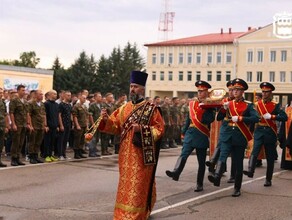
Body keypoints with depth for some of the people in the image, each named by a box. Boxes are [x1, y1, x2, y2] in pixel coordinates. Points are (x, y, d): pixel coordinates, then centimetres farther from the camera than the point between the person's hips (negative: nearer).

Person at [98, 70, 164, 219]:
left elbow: (159, 129, -9)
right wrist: (106, 119, -13)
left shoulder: (151, 108, -5)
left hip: (142, 153, -5)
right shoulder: (124, 108, 10)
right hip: (126, 152, 5)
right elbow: (115, 126, 7)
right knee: (127, 183, 13)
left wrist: (141, 129, -22)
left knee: (139, 183, -3)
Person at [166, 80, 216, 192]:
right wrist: (184, 132, 16)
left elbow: (210, 119, -18)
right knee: (184, 154, -18)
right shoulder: (192, 103, 12)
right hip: (190, 133, 3)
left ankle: (199, 184, 11)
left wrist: (203, 107, -19)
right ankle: (176, 173, -35)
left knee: (201, 161, 4)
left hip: (202, 136, -3)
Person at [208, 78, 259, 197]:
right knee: (223, 155, -23)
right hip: (227, 134, 2)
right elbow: (218, 118, 6)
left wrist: (239, 118, -20)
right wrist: (224, 108, -11)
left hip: (240, 136, -2)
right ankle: (217, 176, -43)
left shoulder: (248, 105, 1)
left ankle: (237, 188, 13)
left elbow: (256, 118, -13)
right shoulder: (228, 103, 12)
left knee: (238, 163, 4)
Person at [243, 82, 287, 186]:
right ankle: (250, 171, -35)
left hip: (270, 132, -1)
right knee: (255, 151, -21)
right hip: (259, 131, 1)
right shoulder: (257, 104, 6)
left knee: (270, 157, 6)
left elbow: (284, 117, -14)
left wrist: (271, 116, -23)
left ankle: (268, 179, 14)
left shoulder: (275, 105, -2)